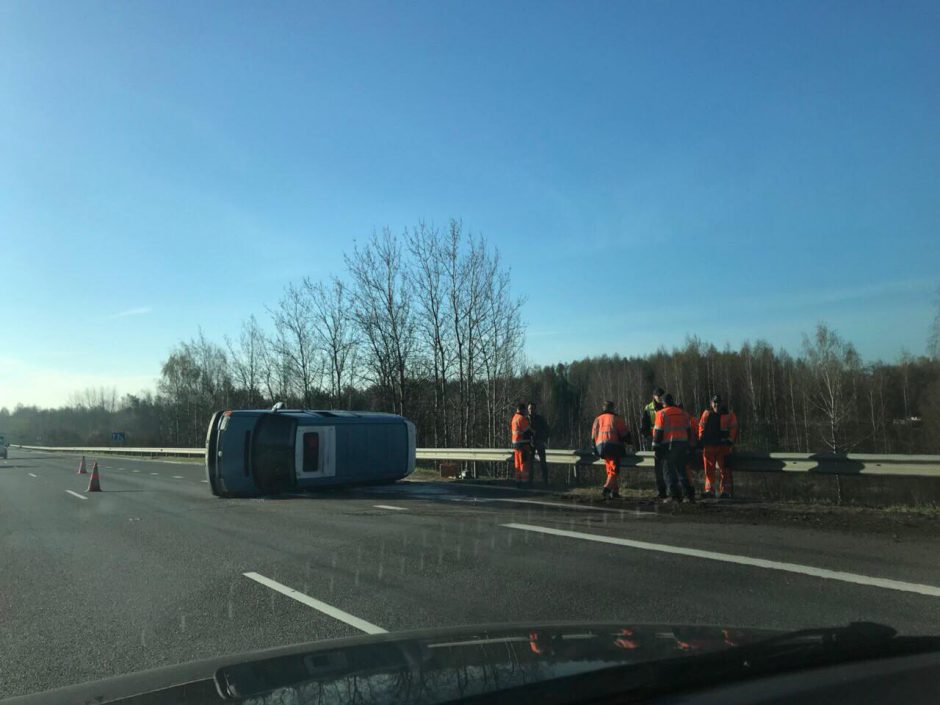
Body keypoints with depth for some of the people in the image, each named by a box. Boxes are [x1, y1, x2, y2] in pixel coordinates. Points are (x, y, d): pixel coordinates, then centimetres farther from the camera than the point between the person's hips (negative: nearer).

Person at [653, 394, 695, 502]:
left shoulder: (661, 413, -5)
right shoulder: (682, 413, 13)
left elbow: (658, 431, -9)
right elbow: (688, 430, 17)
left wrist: (655, 445, -4)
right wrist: (687, 444, 24)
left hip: (669, 445, -6)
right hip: (683, 444, 6)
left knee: (668, 470, 1)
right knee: (681, 470, 14)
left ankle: (674, 495, -5)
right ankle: (688, 494, 9)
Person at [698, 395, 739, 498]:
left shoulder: (729, 415, 3)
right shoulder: (706, 414, 11)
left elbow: (733, 429, 1)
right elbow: (701, 427, 16)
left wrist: (730, 441, -7)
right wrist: (701, 440, 9)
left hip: (723, 446, -3)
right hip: (709, 446, 3)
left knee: (724, 470, -2)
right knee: (709, 469, 5)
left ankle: (725, 491, 3)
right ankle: (709, 491, 11)